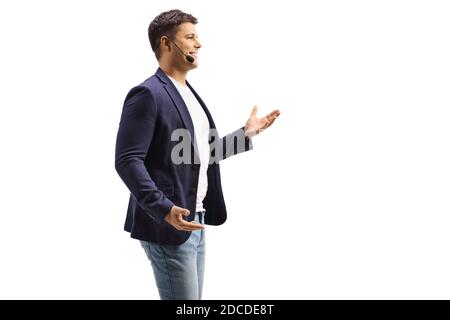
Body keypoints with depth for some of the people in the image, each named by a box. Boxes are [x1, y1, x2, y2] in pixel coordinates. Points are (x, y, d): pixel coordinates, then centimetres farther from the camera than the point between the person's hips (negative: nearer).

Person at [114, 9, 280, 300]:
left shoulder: (188, 92, 15)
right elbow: (127, 161, -20)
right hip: (168, 223, -9)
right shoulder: (147, 94, -14)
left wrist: (247, 132, 19)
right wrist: (164, 209, -30)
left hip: (194, 220, 9)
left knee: (193, 301, 16)